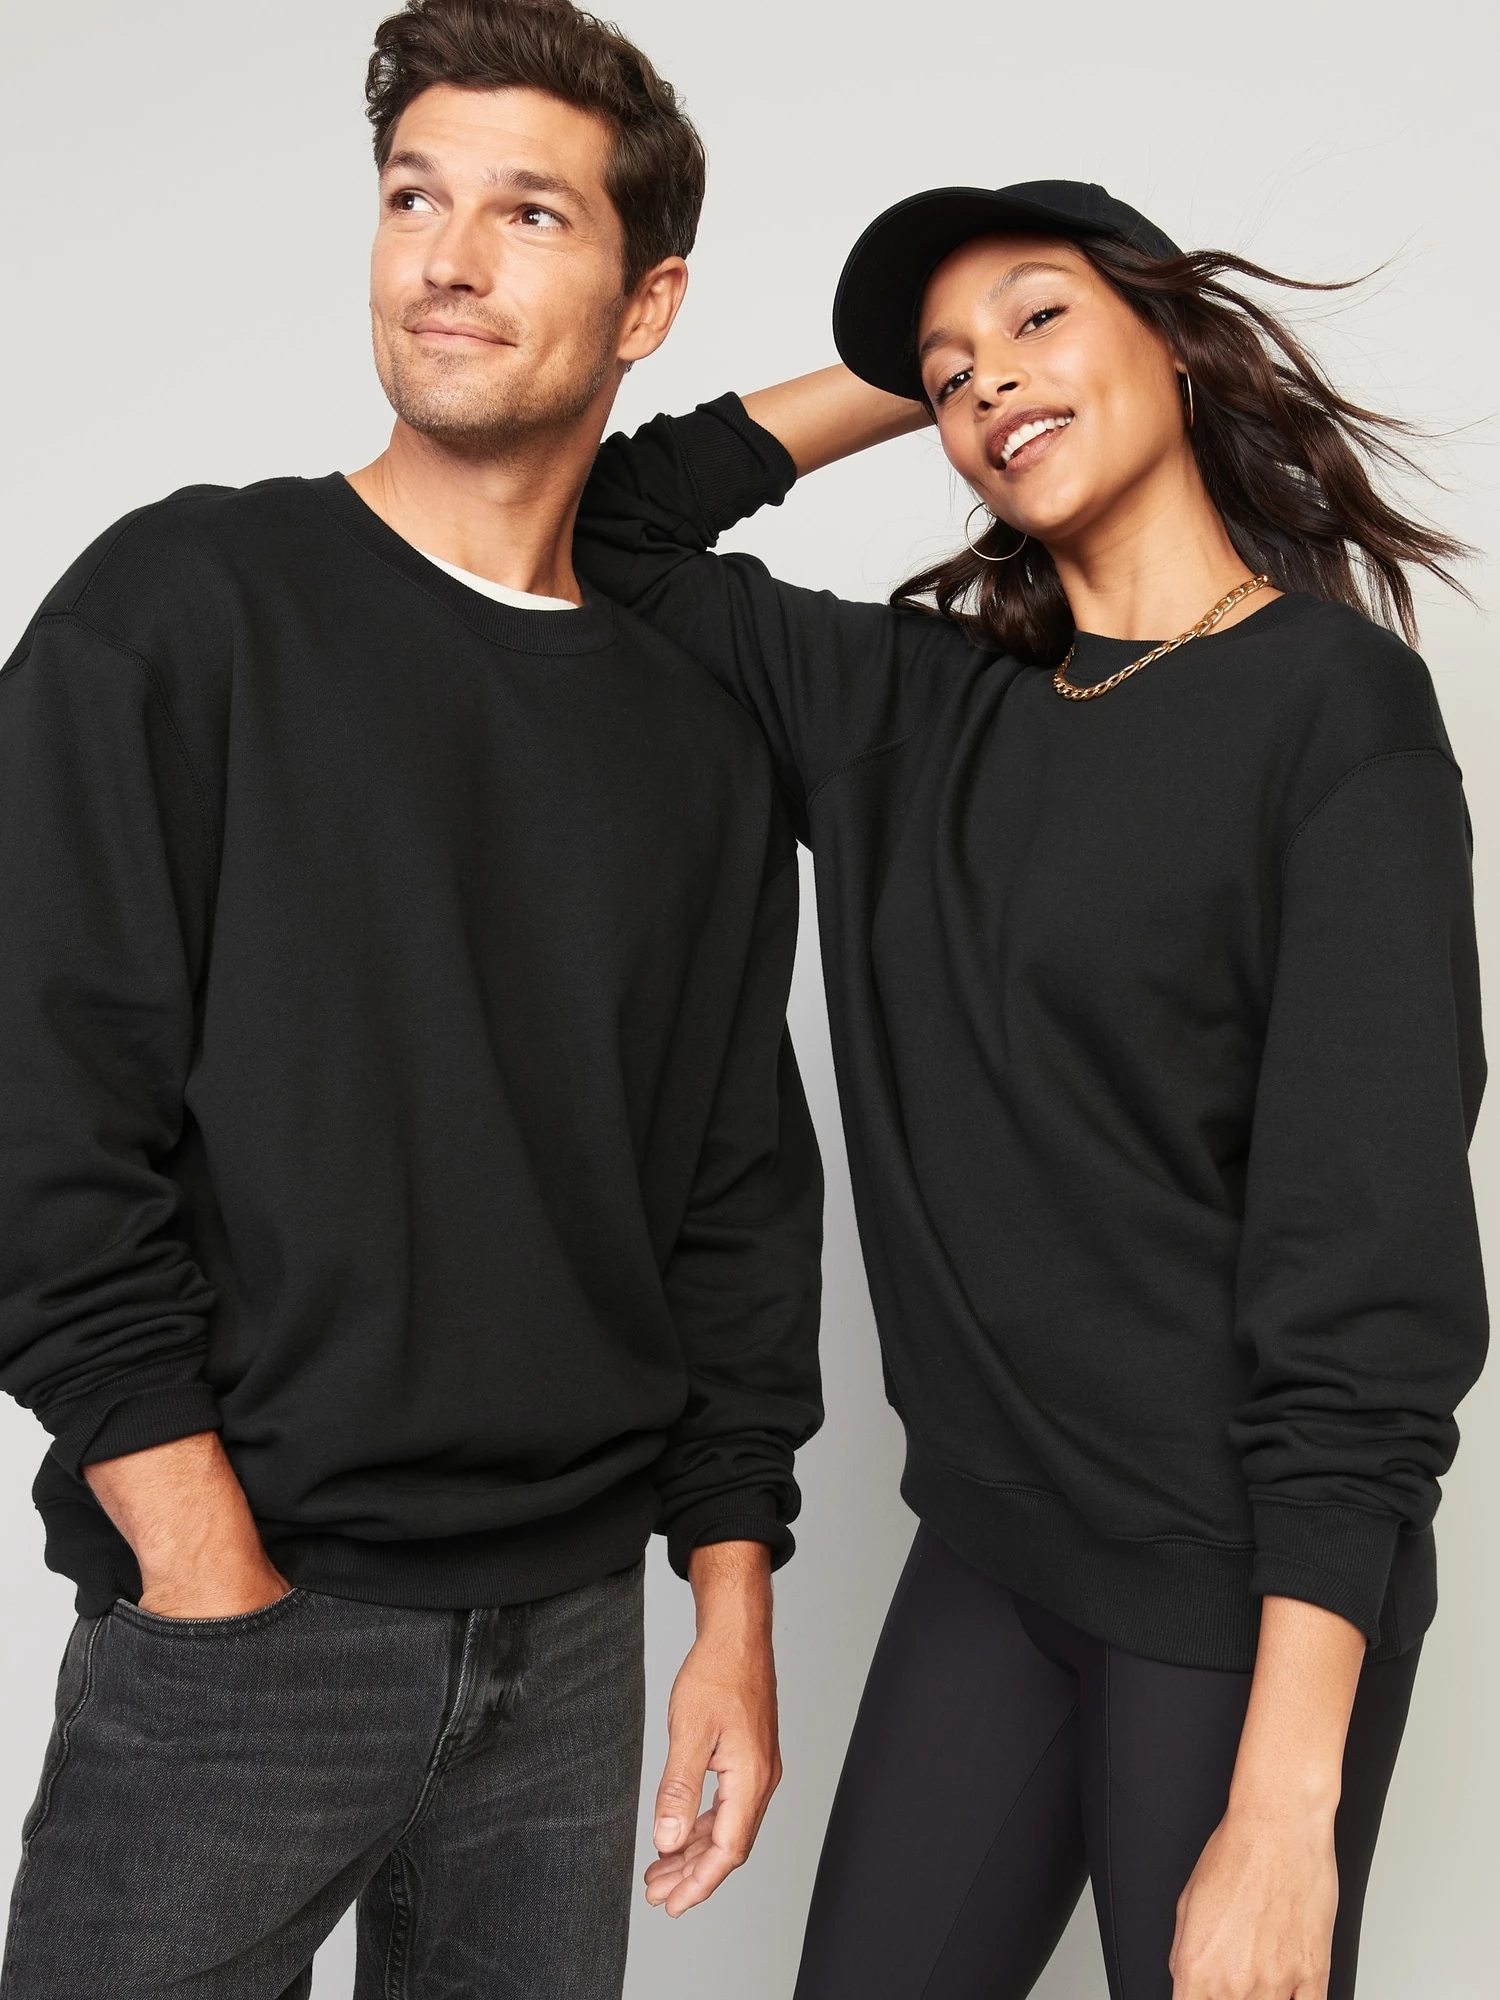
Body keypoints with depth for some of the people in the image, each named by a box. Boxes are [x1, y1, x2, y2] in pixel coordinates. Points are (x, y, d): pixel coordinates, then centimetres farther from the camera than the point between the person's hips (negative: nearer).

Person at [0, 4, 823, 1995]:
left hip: (573, 1639, 4)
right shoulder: (184, 606, -5)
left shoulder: (702, 740, 7)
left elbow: (739, 1196, 9)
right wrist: (218, 1580, -14)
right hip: (233, 1625, -3)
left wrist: (735, 1602, 6)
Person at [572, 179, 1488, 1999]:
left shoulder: (1335, 704, -12)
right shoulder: (916, 707, 5)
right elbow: (613, 536, 15)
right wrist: (893, 386, 7)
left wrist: (1287, 1798, -21)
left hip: (1245, 1586, -5)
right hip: (990, 1539, 5)